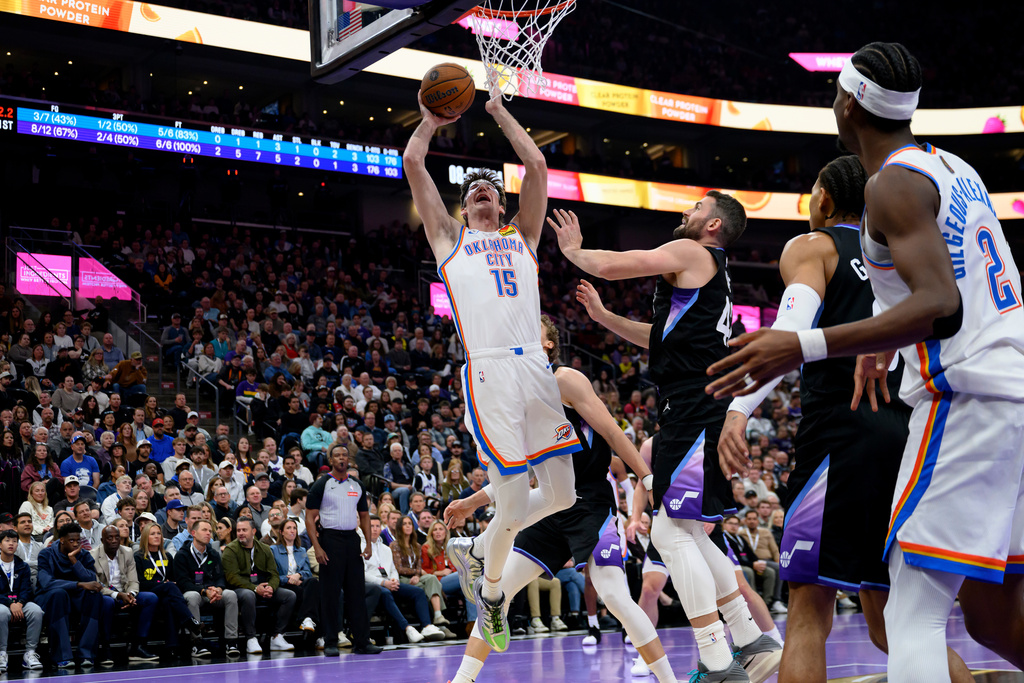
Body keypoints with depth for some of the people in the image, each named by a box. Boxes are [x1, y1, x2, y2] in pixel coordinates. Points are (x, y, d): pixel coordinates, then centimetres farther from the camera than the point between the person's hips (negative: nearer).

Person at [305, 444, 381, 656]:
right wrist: (316, 547, -14)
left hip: (352, 539, 4)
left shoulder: (356, 486, 13)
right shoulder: (321, 485, -1)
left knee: (357, 591, 3)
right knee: (330, 593, -2)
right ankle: (330, 642, 4)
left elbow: (364, 515, 18)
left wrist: (368, 543, 6)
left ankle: (361, 641, 5)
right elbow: (310, 517, -4)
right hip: (330, 539, -4)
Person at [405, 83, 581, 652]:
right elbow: (413, 164, 13)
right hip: (489, 372, -4)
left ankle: (487, 552, 28)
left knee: (561, 494, 3)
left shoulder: (522, 237, 24)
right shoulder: (450, 238, 18)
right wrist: (431, 120, 26)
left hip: (536, 366, 4)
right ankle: (490, 592, 16)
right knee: (514, 501, -10)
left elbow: (537, 165, 19)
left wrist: (499, 111, 25)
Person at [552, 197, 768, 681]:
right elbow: (664, 338, 34)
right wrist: (603, 317, 30)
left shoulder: (690, 253, -5)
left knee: (671, 531, -10)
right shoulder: (711, 274, 25)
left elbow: (609, 266, -11)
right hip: (699, 414, 10)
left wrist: (573, 250, 9)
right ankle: (749, 640, 19)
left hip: (697, 413, -10)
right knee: (685, 532, 16)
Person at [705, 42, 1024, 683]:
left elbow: (940, 307, -24)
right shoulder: (953, 167, 18)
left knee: (913, 614, -9)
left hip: (969, 396, -9)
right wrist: (892, 343, 31)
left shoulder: (893, 183, -10)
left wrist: (803, 347, -28)